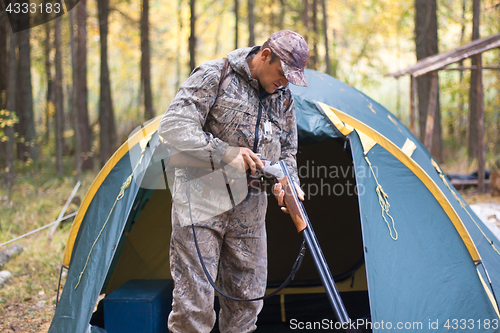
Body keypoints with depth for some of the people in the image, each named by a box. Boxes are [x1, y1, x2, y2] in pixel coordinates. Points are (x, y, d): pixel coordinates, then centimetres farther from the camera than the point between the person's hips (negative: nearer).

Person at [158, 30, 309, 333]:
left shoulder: (284, 98, 10)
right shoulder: (214, 76, -8)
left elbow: (287, 151, 19)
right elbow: (173, 126, -16)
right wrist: (226, 153, -22)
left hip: (249, 206, 6)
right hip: (202, 198, -6)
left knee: (248, 297, 8)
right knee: (194, 298, -8)